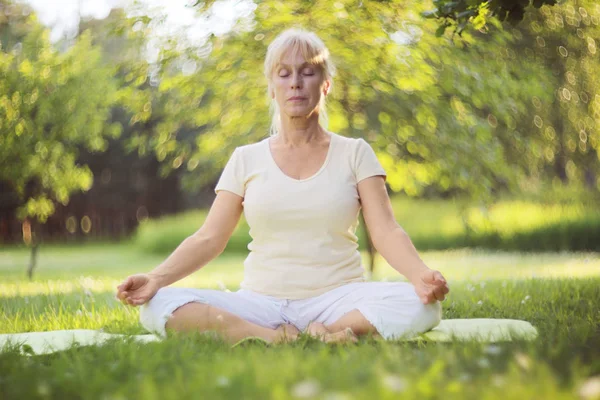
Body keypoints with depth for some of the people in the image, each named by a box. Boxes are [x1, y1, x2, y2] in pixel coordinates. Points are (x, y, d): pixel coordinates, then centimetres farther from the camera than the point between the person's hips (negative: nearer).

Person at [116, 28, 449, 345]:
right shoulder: (247, 159, 10)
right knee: (158, 305, -25)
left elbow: (386, 232, -5)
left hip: (337, 300, -1)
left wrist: (421, 275, -26)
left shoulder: (355, 153, 7)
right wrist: (157, 278, -15)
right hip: (261, 302, 1)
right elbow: (209, 239, 4)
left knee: (421, 304, -32)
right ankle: (270, 337, -33)